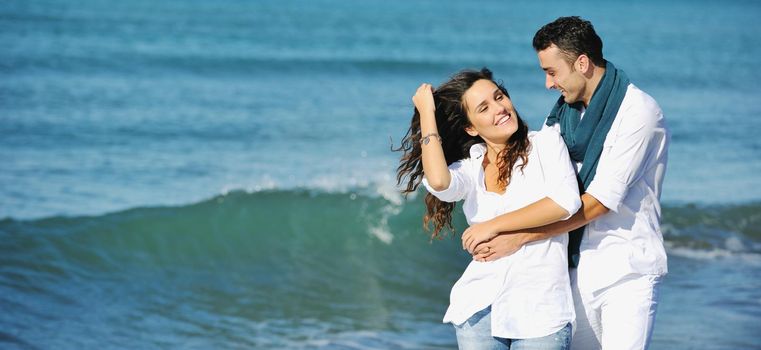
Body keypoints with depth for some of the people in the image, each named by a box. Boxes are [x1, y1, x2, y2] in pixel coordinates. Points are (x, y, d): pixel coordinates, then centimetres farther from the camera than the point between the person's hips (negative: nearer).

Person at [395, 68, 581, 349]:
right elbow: (439, 182, -15)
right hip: (479, 307, 2)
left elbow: (565, 202, -11)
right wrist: (427, 114, -3)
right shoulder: (469, 168, 9)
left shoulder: (547, 143, 5)